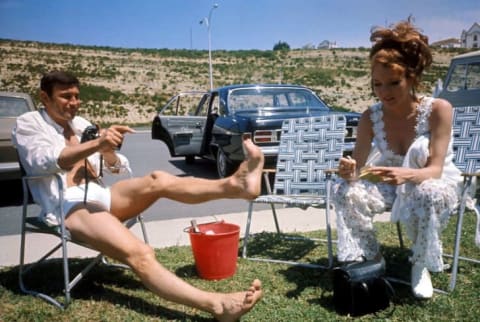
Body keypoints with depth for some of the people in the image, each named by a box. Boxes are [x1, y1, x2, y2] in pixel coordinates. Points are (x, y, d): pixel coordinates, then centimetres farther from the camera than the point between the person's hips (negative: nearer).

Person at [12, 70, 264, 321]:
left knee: (157, 181, -23)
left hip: (99, 196, 7)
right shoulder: (28, 123, 4)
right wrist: (96, 143, -32)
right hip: (68, 206, -7)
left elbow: (117, 166, 18)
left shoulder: (80, 124, 20)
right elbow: (43, 161, -18)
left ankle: (234, 184, -38)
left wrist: (107, 150, -6)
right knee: (139, 254, -30)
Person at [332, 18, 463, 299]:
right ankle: (371, 260, -2)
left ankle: (421, 265, -10)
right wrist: (349, 172, -38)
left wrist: (405, 174, -49)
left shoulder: (438, 109, -23)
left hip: (438, 186, -3)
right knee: (346, 191, -23)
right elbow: (357, 167, -13)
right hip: (393, 185, 3)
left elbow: (435, 170, -26)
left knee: (426, 194, -39)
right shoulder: (371, 117, -14)